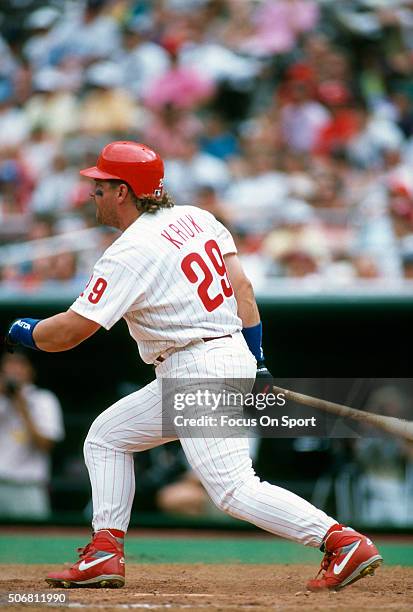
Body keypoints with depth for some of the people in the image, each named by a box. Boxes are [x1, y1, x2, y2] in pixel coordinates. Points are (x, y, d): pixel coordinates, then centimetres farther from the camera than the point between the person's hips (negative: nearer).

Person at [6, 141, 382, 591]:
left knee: (234, 490, -14)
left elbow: (72, 330, -15)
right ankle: (104, 554, 12)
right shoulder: (195, 217, 11)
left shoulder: (130, 253, -14)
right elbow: (241, 286, 11)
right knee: (105, 436, 17)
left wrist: (24, 331, 5)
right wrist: (255, 359, 14)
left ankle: (343, 542, -20)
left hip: (200, 375, -10)